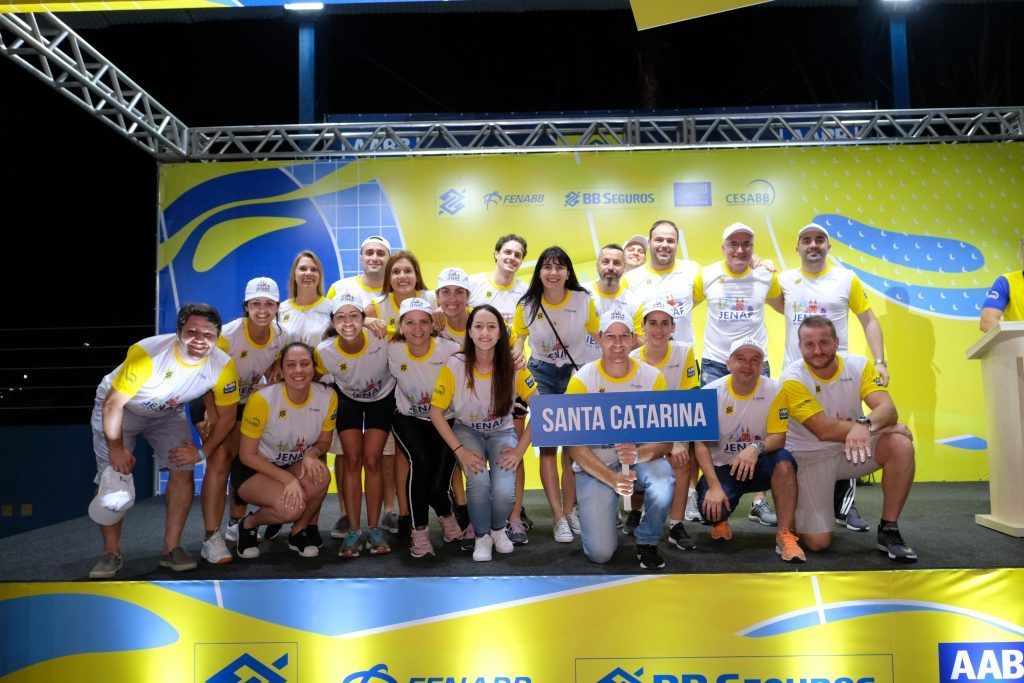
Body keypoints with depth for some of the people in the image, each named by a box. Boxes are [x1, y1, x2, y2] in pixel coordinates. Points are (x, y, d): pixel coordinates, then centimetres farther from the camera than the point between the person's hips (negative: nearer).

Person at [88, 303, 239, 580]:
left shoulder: (223, 366, -26)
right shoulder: (147, 353, -36)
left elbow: (227, 417, -11)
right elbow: (113, 403, -25)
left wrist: (202, 451, -16)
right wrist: (116, 449, -18)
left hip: (168, 413, 3)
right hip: (118, 408, -3)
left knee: (183, 470, -12)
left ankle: (171, 548, 0)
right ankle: (111, 553, 5)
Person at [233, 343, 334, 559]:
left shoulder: (327, 397, -15)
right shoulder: (262, 400, -25)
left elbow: (324, 441, 2)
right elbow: (247, 455, -16)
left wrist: (312, 453, -23)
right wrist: (288, 479, -25)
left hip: (294, 466, 4)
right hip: (252, 470, -4)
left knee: (320, 476, -30)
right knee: (291, 507, -31)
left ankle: (299, 532, -1)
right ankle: (249, 524, 5)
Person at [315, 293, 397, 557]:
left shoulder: (382, 340, -34)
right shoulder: (324, 352, -28)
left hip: (382, 399, -1)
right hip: (348, 400, 1)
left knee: (372, 460, -6)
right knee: (352, 460, -5)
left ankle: (374, 528, 7)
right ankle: (353, 530, 4)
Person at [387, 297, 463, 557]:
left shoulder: (451, 350, -21)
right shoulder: (393, 352, -13)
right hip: (409, 420, 1)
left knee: (437, 487, -14)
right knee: (421, 461, -28)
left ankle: (446, 515, 25)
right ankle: (419, 532, -8)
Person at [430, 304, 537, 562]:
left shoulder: (513, 366, -17)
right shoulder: (455, 366, -20)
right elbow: (436, 412, -12)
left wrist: (520, 449, -17)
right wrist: (460, 451, -20)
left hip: (502, 432, 1)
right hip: (467, 431, -1)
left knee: (504, 491, -23)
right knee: (479, 480, -30)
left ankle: (498, 529, 14)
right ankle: (482, 536, 1)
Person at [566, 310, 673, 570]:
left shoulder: (652, 377, -7)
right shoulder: (582, 380, -12)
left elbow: (666, 440, -9)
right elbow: (575, 445, -14)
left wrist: (638, 454, -31)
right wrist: (612, 478, -29)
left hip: (640, 459, 2)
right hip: (594, 465, -1)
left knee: (663, 475, -35)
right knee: (600, 553, -15)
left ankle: (647, 543, -5)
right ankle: (602, 516, 22)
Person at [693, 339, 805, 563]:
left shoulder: (774, 390, -9)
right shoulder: (710, 393, -12)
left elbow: (779, 437, -12)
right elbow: (701, 443, -13)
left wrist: (756, 448, -36)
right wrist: (714, 486, -25)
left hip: (757, 466, 1)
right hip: (721, 467, -1)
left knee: (784, 461, -32)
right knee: (712, 507, -28)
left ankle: (785, 535, -20)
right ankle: (720, 521, 13)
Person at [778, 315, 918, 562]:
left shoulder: (858, 365, -7)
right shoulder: (793, 380, -18)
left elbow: (887, 409, -22)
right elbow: (825, 430, -26)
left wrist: (865, 424, -44)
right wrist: (879, 426, -24)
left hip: (852, 449, 4)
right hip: (809, 456, -4)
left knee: (901, 445, -26)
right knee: (817, 542, -14)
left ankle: (888, 532, -10)